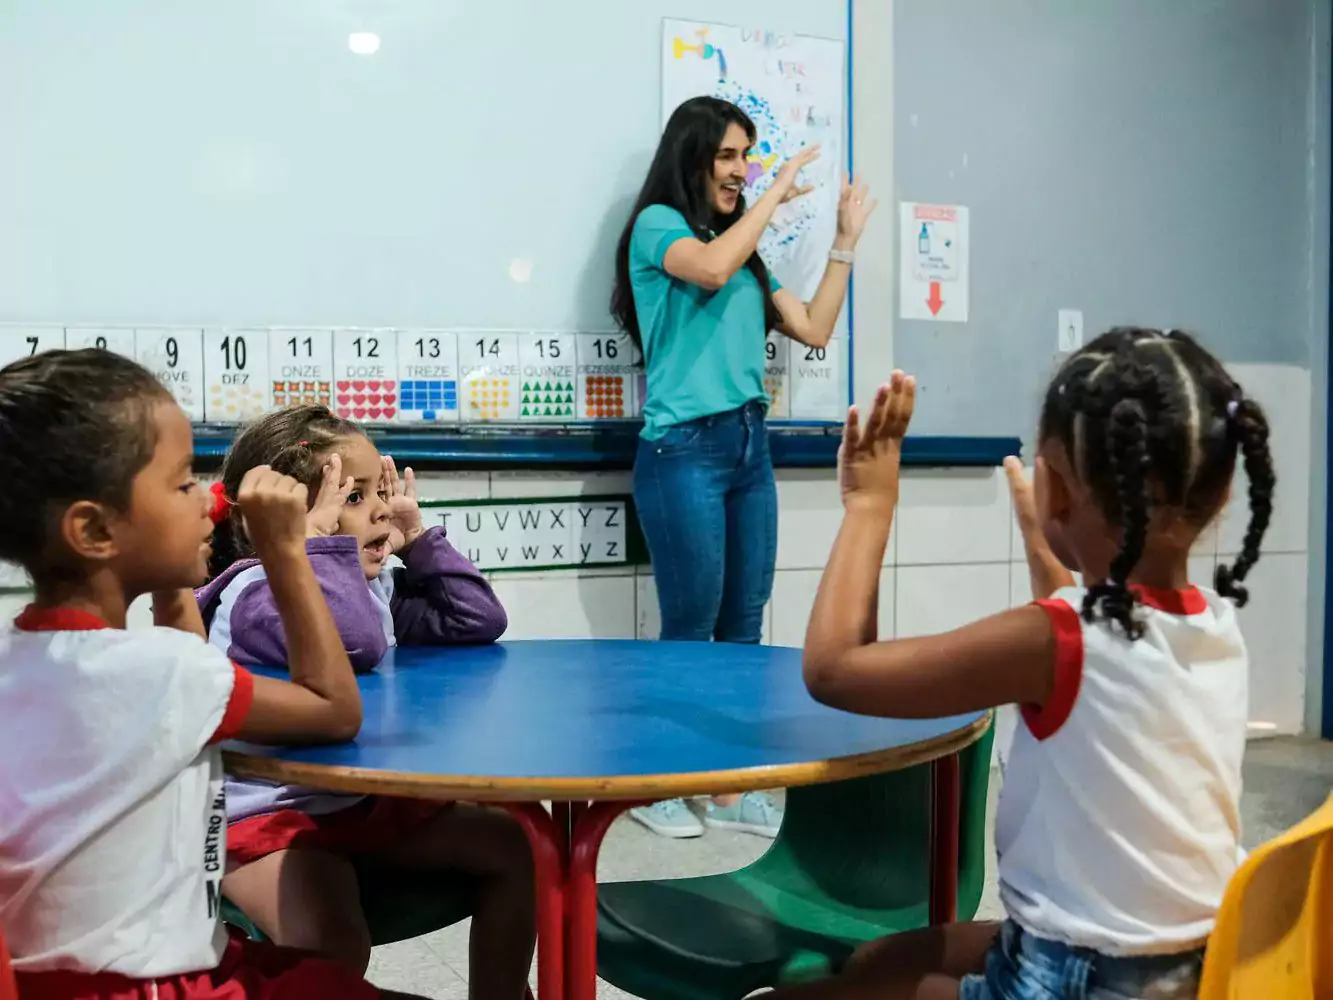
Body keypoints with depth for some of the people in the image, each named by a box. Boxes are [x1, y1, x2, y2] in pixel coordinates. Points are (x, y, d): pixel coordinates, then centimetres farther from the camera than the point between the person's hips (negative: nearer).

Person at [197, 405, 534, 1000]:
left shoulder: (377, 582, 8)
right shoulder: (255, 593, -19)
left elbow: (477, 622, 6)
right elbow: (354, 644, -38)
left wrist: (418, 537, 3)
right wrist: (323, 542, -28)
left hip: (369, 798, 8)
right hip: (267, 814, -8)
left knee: (512, 846, 4)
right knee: (335, 946, -34)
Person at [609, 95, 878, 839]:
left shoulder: (749, 249, 19)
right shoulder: (658, 225, 1)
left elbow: (814, 330, 16)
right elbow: (710, 269, -21)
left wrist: (846, 240, 14)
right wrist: (777, 193, -10)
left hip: (750, 445, 7)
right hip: (684, 448, -7)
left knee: (745, 627, 7)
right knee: (690, 628, -3)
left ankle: (732, 790, 16)